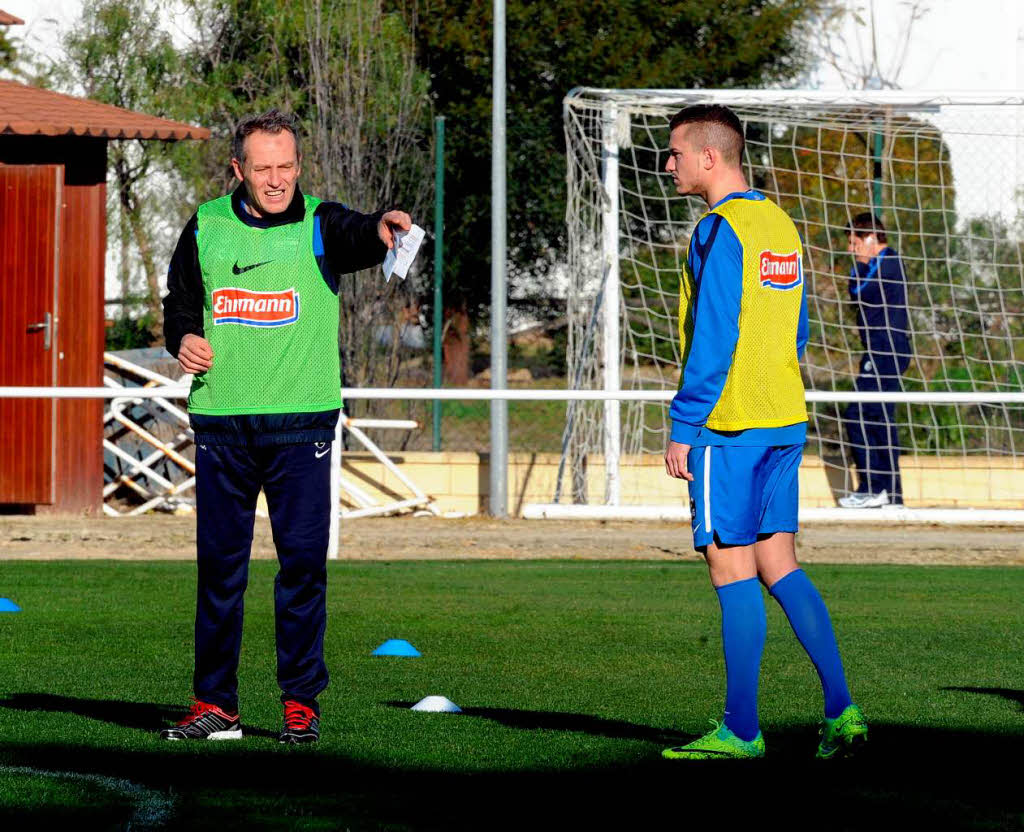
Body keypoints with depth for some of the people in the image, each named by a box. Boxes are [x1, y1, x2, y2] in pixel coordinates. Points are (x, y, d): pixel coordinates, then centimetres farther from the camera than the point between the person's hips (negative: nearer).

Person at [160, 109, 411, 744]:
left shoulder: (317, 225, -2)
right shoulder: (206, 227, 7)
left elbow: (355, 238, -25)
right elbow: (179, 301, 19)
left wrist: (381, 230, -48)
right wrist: (183, 338, -3)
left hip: (301, 424, -2)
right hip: (221, 423, 2)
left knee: (303, 562, -3)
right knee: (219, 564, 6)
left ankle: (301, 701, 6)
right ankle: (215, 704, 13)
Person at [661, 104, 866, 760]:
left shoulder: (720, 231, -12)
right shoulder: (781, 226, 14)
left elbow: (712, 339, -17)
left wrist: (683, 429, -15)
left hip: (728, 427, -8)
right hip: (786, 422, 8)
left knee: (733, 572, -4)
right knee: (778, 566, 9)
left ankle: (741, 731, -1)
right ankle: (841, 711, -1)